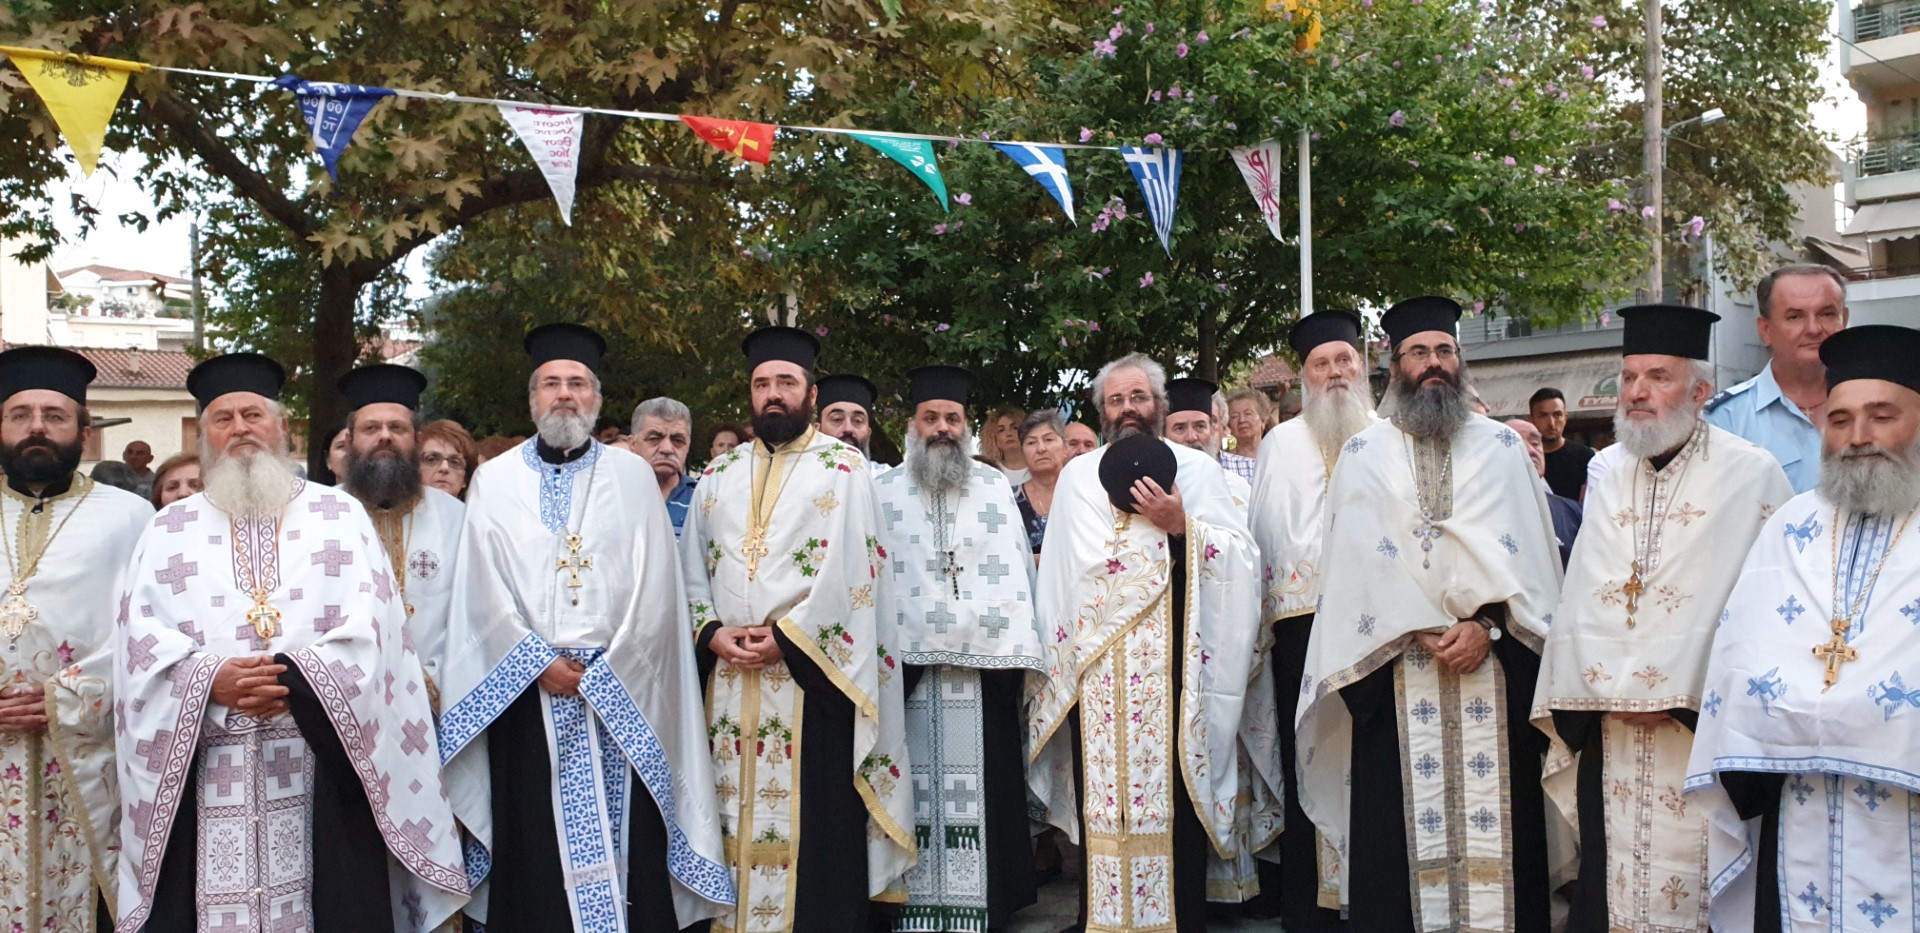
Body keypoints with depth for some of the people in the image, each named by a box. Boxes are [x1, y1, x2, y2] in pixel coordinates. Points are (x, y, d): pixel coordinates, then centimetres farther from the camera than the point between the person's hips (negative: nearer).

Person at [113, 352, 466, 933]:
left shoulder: (340, 516, 9)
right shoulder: (168, 531, 13)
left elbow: (369, 628, -2)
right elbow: (143, 644, 2)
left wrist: (295, 676, -16)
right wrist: (211, 680, -15)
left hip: (324, 768, -1)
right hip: (205, 774, 1)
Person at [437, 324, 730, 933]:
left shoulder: (633, 476, 8)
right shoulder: (494, 480, 11)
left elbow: (652, 589, 1)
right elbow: (485, 588, 2)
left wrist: (603, 672, -8)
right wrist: (541, 662, -9)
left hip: (621, 693, 0)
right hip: (525, 690, 1)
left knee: (627, 840, -1)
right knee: (534, 847, 2)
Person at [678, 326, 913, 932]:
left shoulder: (843, 468, 0)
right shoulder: (718, 475, 15)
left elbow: (849, 570, -9)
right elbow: (692, 569, 12)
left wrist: (784, 638, -14)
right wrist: (713, 633, -5)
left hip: (810, 671, -4)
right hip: (728, 675, 4)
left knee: (814, 825, -2)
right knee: (736, 817, 7)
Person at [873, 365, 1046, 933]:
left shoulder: (995, 487, 11)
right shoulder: (884, 491, 10)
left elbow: (1017, 571, 6)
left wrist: (1019, 653, -3)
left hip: (984, 664, 0)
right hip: (909, 663, 0)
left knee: (983, 788, 1)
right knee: (916, 789, 0)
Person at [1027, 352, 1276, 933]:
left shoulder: (1198, 468, 9)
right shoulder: (1077, 476, 15)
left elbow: (1238, 554, 1)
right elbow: (1059, 570, 13)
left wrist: (1182, 526, -13)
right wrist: (1056, 654, 7)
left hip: (1172, 660, -2)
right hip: (1095, 663, 2)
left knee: (1173, 791, -3)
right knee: (1101, 790, 1)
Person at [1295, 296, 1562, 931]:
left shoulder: (1503, 448, 12)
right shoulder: (1364, 455, 10)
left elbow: (1522, 548, 2)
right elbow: (1361, 555, 1)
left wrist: (1484, 624, -13)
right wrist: (1422, 632, -10)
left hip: (1494, 659, 1)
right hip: (1395, 667, 0)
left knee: (1494, 811, -1)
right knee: (1402, 819, -1)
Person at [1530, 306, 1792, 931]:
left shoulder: (1750, 476, -5)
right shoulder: (1609, 483, 11)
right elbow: (1580, 604, 9)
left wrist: (1670, 696, -13)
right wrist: (1613, 690, -5)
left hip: (1703, 733, -5)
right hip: (1611, 737, 5)